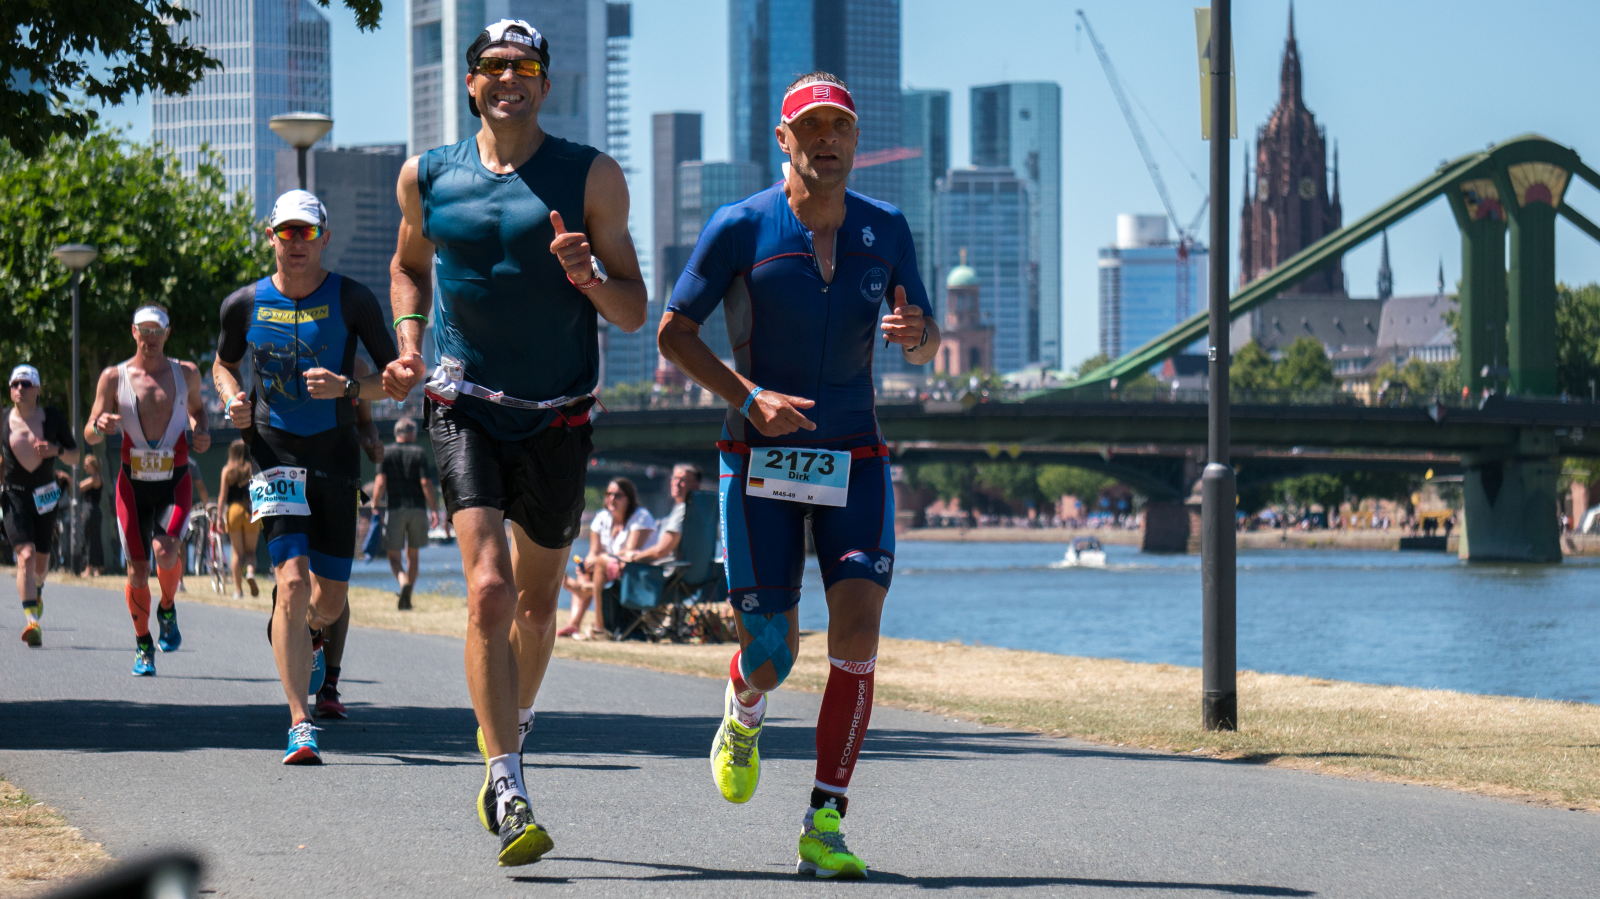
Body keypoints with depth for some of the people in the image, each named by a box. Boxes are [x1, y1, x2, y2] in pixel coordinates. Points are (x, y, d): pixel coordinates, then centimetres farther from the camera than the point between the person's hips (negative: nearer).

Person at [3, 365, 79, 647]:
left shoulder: (53, 418, -3)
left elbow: (75, 457, 2)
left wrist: (57, 450, -18)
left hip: (45, 496, 2)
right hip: (13, 496, -2)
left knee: (41, 561, 13)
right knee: (25, 555, -20)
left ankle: (37, 589, 51)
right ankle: (32, 621, -26)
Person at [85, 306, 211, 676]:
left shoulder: (186, 374, 5)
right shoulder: (114, 377, 1)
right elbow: (89, 435, 2)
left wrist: (202, 431, 3)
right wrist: (101, 426, -22)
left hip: (175, 482, 0)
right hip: (133, 482, 0)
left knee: (166, 552, -24)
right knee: (137, 570, -2)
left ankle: (168, 610, 7)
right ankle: (143, 646, 19)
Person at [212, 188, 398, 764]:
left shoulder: (352, 301, -4)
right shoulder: (245, 304, 1)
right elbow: (223, 363, 20)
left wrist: (348, 388, -19)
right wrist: (233, 400, -1)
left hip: (336, 458, 1)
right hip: (275, 454, -1)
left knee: (330, 598, 8)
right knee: (292, 582, -18)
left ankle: (304, 635, 49)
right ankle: (300, 727, -17)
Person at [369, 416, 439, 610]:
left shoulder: (386, 453, 4)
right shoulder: (419, 453, 3)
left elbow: (380, 482, -6)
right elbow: (426, 483, -5)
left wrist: (375, 507, -3)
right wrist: (434, 510, -4)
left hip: (395, 509, -1)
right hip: (417, 508, 1)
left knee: (394, 555, 3)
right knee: (412, 554, 14)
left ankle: (403, 582, -27)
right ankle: (407, 599, 13)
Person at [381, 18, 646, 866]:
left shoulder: (590, 177, -1)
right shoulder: (427, 176, 4)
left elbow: (634, 312, 0)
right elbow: (409, 266, 23)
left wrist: (586, 278, -21)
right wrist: (408, 344, 5)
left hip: (559, 416, 1)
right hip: (464, 406, -1)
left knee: (536, 600, 14)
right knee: (488, 589, -17)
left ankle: (508, 739, 41)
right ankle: (508, 795, -18)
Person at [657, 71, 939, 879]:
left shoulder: (885, 230, 3)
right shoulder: (742, 227, -7)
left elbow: (926, 344, 13)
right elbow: (673, 331, -4)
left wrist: (916, 335, -12)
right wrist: (748, 397, -17)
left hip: (854, 458, 2)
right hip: (759, 458, -2)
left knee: (857, 630, -15)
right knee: (771, 653, -3)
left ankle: (824, 826, -11)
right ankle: (744, 714, 37)